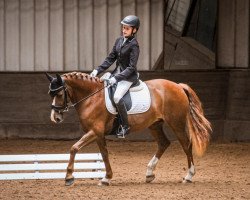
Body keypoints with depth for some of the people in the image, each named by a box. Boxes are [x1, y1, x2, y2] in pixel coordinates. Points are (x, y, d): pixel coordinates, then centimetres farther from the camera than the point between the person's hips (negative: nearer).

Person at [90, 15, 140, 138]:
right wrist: (98, 70, 1)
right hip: (117, 73, 9)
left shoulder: (133, 45, -15)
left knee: (117, 97, -28)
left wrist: (117, 78, -26)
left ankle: (125, 126, -17)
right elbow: (111, 58, 11)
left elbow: (131, 67, -19)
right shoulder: (119, 41, 7)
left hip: (128, 77, -9)